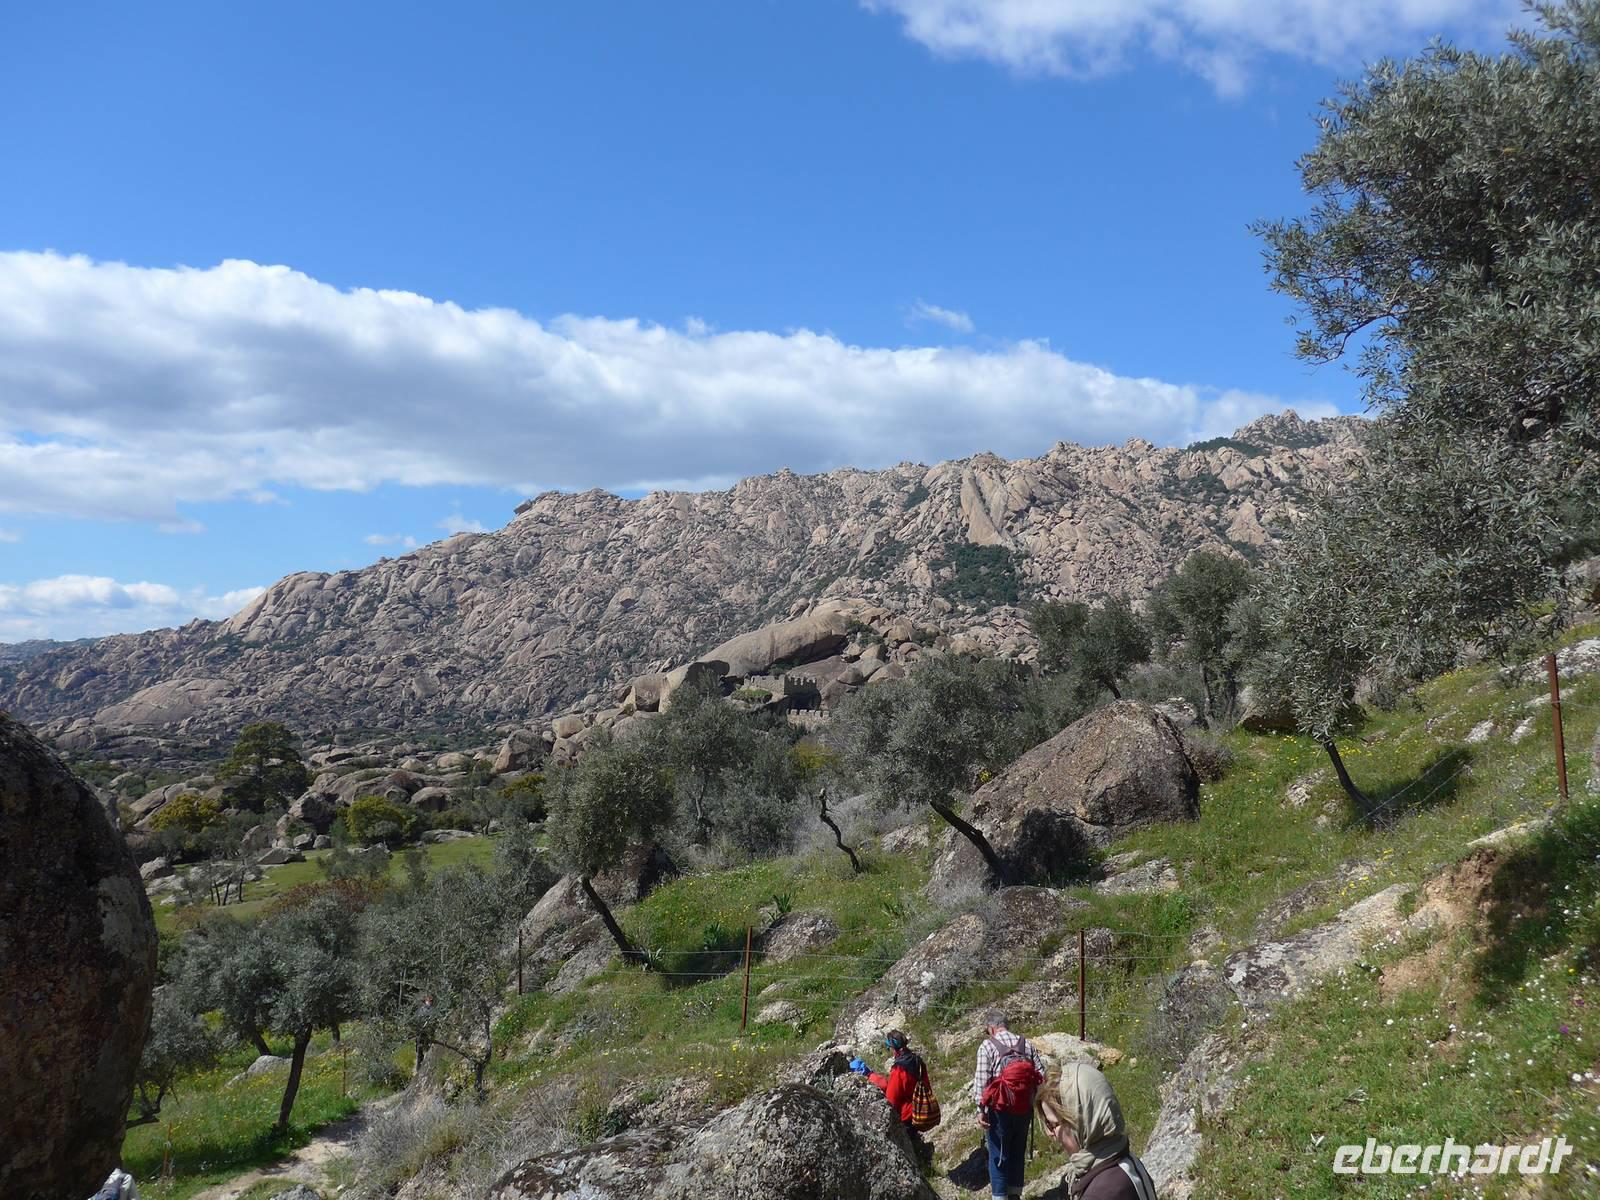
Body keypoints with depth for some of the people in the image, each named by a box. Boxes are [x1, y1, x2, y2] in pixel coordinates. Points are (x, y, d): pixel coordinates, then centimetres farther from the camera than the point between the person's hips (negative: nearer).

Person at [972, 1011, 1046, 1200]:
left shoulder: (987, 1046, -6)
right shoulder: (1027, 1045, 6)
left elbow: (981, 1080, -13)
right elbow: (1042, 1075, 2)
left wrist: (980, 1109, -12)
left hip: (999, 1109, -4)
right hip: (1025, 1109, 4)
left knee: (998, 1154, 5)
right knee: (1018, 1152, 17)